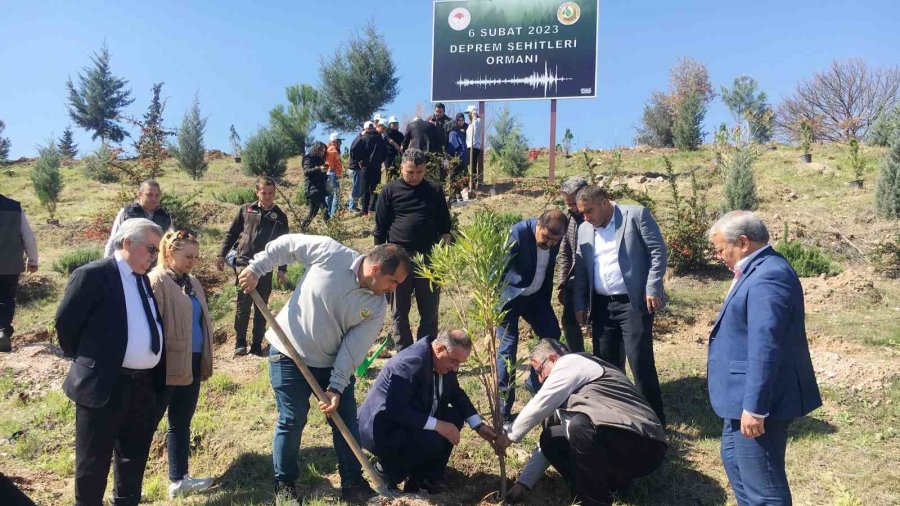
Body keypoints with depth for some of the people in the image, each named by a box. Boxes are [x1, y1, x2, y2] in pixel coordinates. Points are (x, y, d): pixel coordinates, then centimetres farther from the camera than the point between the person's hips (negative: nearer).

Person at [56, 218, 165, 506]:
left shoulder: (143, 279, 13)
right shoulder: (94, 274, -11)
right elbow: (65, 321, -9)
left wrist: (156, 374, 12)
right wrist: (86, 361, 2)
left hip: (144, 385, 7)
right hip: (104, 384, -7)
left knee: (134, 458, 19)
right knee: (93, 461, 8)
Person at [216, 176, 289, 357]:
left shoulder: (280, 217, 8)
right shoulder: (246, 210, 7)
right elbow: (231, 234, 12)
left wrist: (282, 270, 6)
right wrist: (221, 255, 5)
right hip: (244, 263, -1)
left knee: (261, 308, 6)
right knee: (243, 305, -1)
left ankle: (257, 344, 14)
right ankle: (240, 342, 9)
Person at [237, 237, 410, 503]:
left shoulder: (377, 306, -12)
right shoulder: (330, 252, -22)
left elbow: (354, 349, -12)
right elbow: (286, 244, -8)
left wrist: (336, 387, -18)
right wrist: (256, 268, -8)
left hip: (332, 363, 4)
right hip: (289, 354, -4)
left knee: (346, 420, 5)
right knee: (292, 420, 1)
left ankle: (353, 483, 19)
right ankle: (284, 483, 21)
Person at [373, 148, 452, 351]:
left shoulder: (435, 190, 6)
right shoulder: (390, 190, 1)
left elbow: (444, 226, 10)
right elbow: (380, 228, 3)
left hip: (429, 258, 1)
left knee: (430, 312, 6)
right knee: (400, 311, 7)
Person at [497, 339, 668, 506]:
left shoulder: (570, 363, -4)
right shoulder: (568, 391, 21)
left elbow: (540, 406, -11)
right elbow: (551, 444, 22)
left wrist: (511, 436, 3)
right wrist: (523, 483, 19)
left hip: (643, 445, -9)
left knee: (580, 426, -32)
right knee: (551, 438, 7)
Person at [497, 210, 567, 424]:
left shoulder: (554, 238, -9)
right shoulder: (519, 232, -27)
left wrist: (546, 299, 11)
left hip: (535, 294, 6)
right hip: (510, 296, -6)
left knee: (552, 334, 7)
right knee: (508, 347, -9)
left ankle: (535, 381, 29)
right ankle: (503, 409, -1)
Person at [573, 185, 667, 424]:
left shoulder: (636, 215, -4)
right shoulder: (584, 229, 12)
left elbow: (658, 252, -7)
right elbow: (581, 269, 15)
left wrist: (653, 289, -14)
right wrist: (580, 305, 10)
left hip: (634, 303, -5)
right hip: (602, 306, 6)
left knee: (641, 363, -5)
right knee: (606, 364, 10)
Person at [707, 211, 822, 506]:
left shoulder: (768, 277, -23)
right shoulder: (759, 270, 11)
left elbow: (765, 347, -28)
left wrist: (754, 408, -27)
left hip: (758, 401, -11)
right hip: (746, 395, 11)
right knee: (734, 460, 25)